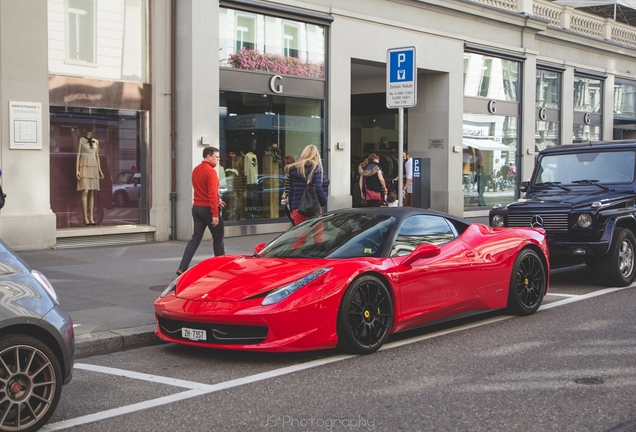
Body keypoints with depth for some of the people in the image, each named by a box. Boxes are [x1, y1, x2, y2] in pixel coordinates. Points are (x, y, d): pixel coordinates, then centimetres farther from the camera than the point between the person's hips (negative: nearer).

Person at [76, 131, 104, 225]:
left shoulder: (96, 142, 14)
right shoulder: (81, 140, 3)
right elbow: (78, 155, 1)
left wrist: (100, 170, 14)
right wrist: (77, 169, -6)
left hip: (94, 167, 4)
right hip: (84, 166, -4)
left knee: (92, 193, 1)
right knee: (85, 192, -11)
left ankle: (91, 217, 0)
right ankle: (85, 218, -13)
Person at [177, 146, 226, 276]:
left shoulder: (196, 170, 11)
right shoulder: (211, 172, -17)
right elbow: (213, 194, -22)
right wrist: (215, 214, -23)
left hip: (197, 207, 8)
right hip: (208, 208, -8)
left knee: (195, 238, 8)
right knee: (218, 239, 8)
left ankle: (182, 268, -2)